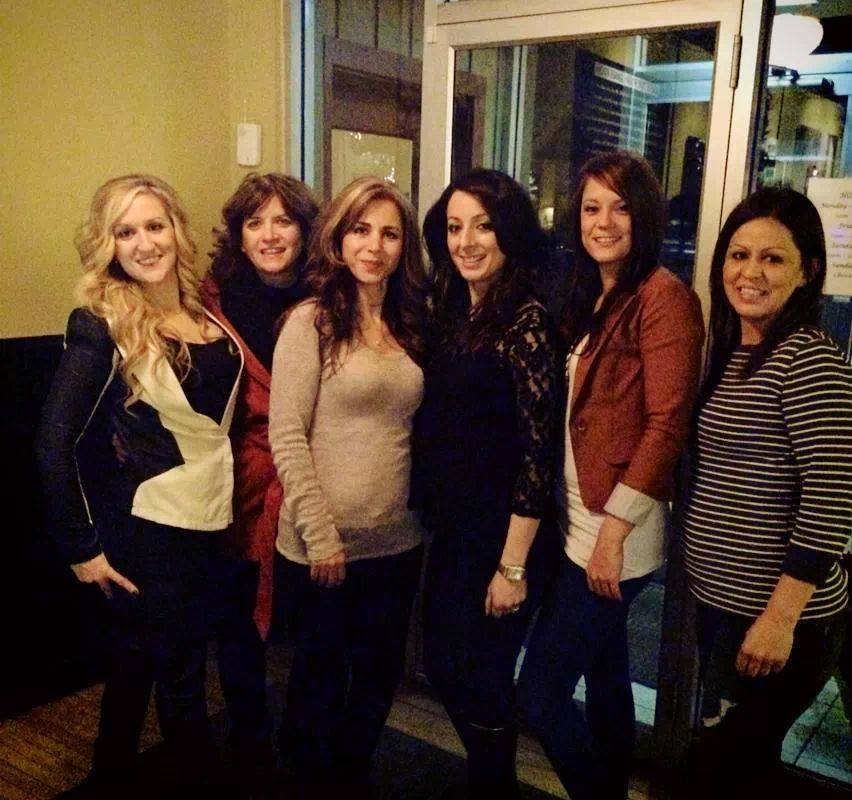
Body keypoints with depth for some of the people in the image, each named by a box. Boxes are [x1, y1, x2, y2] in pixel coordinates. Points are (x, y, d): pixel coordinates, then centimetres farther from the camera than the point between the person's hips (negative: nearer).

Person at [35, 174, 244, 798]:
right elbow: (55, 443, -14)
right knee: (180, 679, 10)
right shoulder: (103, 326, -14)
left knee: (136, 670, 22)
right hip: (148, 529, -6)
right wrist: (82, 546, -12)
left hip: (214, 521, 6)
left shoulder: (209, 311, 3)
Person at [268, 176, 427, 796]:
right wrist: (321, 535, -15)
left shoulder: (410, 326, 6)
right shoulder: (311, 321, -11)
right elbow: (286, 437, -14)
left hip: (397, 541, 5)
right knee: (321, 678, 14)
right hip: (322, 545, -5)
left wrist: (423, 509, 4)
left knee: (380, 675, 19)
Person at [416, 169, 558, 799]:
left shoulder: (526, 321, -17)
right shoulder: (455, 312, 6)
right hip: (452, 527, 8)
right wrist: (432, 507, 8)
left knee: (480, 678, 9)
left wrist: (513, 565, -18)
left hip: (502, 534, -8)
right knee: (443, 664, 20)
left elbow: (536, 449, -19)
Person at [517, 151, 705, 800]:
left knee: (540, 692, -2)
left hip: (618, 532, -8)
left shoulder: (664, 297, -13)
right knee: (606, 677, 21)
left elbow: (667, 425, -18)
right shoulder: (587, 298, 12)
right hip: (579, 521, 8)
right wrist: (570, 514, 7)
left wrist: (613, 530, -18)